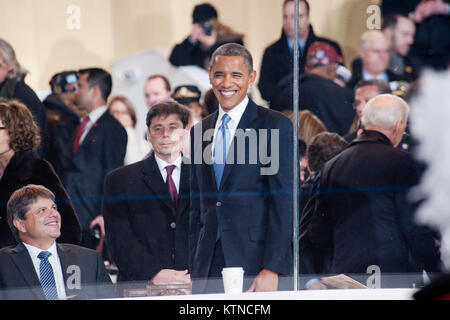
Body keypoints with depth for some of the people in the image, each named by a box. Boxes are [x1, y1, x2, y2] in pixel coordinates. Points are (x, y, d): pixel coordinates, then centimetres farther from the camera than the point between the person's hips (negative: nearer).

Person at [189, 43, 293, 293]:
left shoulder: (275, 125, -1)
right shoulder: (200, 132, 16)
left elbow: (283, 202, -7)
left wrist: (272, 269, -14)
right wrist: (194, 269, 12)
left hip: (255, 264, -5)